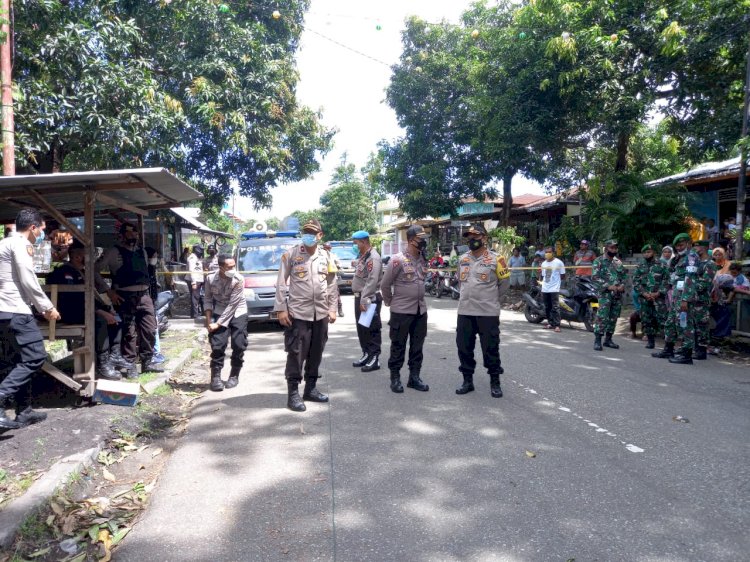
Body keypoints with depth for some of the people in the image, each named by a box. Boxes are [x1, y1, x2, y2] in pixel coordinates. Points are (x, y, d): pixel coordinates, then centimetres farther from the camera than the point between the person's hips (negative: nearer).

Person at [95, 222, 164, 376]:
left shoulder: (142, 252, 15)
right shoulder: (113, 252, -3)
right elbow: (95, 270, -6)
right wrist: (109, 291, -10)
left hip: (143, 295, 6)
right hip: (125, 297, -6)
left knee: (150, 329, 6)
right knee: (129, 332, -2)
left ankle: (147, 362, 19)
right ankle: (130, 366, 9)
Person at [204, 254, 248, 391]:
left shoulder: (239, 280, -23)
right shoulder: (210, 278, -14)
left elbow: (232, 305, -22)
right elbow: (208, 299, -1)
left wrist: (218, 323, -22)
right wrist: (208, 320, -11)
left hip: (238, 313, -1)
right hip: (219, 312, 1)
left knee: (239, 345, -6)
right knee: (217, 345, -9)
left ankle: (234, 376, 12)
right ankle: (215, 376, 4)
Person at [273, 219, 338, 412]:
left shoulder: (326, 256, 7)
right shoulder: (291, 254, -3)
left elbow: (332, 285, 12)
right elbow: (281, 283, -3)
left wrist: (332, 309, 6)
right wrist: (281, 309, -8)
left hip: (321, 314, 4)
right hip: (298, 313, -4)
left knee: (316, 354, 11)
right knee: (296, 354, -3)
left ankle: (310, 389, 25)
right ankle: (293, 393, 7)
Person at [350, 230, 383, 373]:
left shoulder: (373, 258, -17)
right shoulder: (362, 256, 15)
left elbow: (372, 281, -24)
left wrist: (364, 300, -26)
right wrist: (359, 298, 14)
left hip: (369, 299, -10)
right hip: (359, 297, 10)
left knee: (371, 329, -5)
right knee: (361, 328, 16)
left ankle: (374, 358, 1)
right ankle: (366, 354, 26)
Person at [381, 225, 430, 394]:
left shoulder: (423, 260, 6)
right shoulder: (398, 260, -14)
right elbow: (385, 285, -7)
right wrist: (391, 302, 3)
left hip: (420, 310, 6)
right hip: (401, 311, -6)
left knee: (417, 346, 12)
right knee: (398, 346, 4)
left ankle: (414, 377, 22)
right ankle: (395, 378, 16)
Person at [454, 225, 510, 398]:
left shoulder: (495, 259, -5)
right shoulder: (462, 259, 10)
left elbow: (504, 282, 3)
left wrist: (491, 298, 8)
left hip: (488, 312, -5)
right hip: (465, 311, 5)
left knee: (490, 348, 2)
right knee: (464, 347, 9)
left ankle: (495, 382, 16)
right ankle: (468, 380, 22)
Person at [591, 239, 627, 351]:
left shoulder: (618, 261, 14)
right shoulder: (599, 261, -3)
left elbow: (624, 275, 17)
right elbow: (595, 277, -11)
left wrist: (622, 285, -4)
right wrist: (608, 286, -18)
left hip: (618, 294, 6)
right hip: (605, 293, -6)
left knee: (613, 318, 9)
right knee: (602, 317, -12)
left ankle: (608, 339, 18)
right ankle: (597, 340, -8)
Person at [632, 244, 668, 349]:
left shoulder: (661, 265, 2)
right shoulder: (640, 266, 10)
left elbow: (666, 280, -2)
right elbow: (635, 281, 5)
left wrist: (658, 293, -12)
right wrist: (644, 293, -7)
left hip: (659, 298, -3)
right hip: (644, 298, 3)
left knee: (662, 319, -10)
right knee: (646, 320, 7)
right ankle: (650, 341, 17)